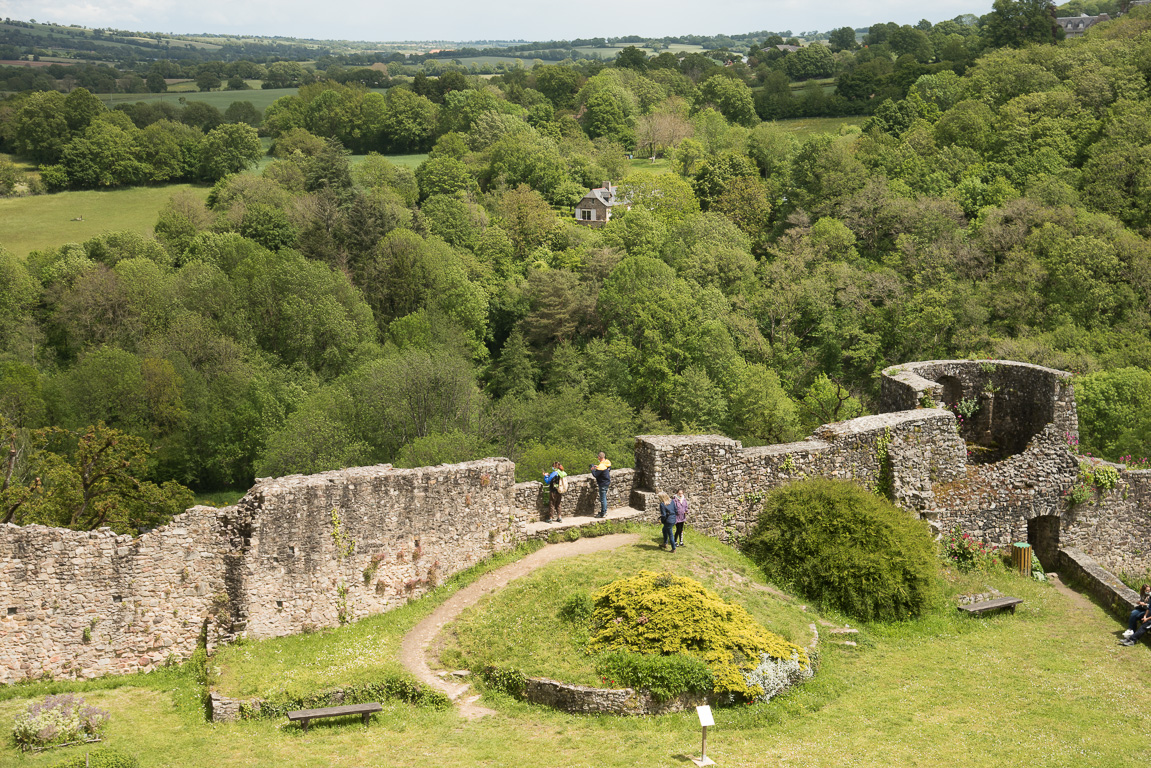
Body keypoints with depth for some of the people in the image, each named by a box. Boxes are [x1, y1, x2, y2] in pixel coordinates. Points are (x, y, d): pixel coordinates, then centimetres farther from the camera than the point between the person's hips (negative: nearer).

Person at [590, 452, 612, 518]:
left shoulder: (601, 466, -28)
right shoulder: (607, 462, -1)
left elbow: (595, 475, -24)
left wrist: (592, 469, -5)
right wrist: (597, 466, 13)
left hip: (603, 484, -9)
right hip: (607, 482, 9)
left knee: (603, 498, 0)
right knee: (604, 497, 21)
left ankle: (603, 514, 7)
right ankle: (605, 511, 32)